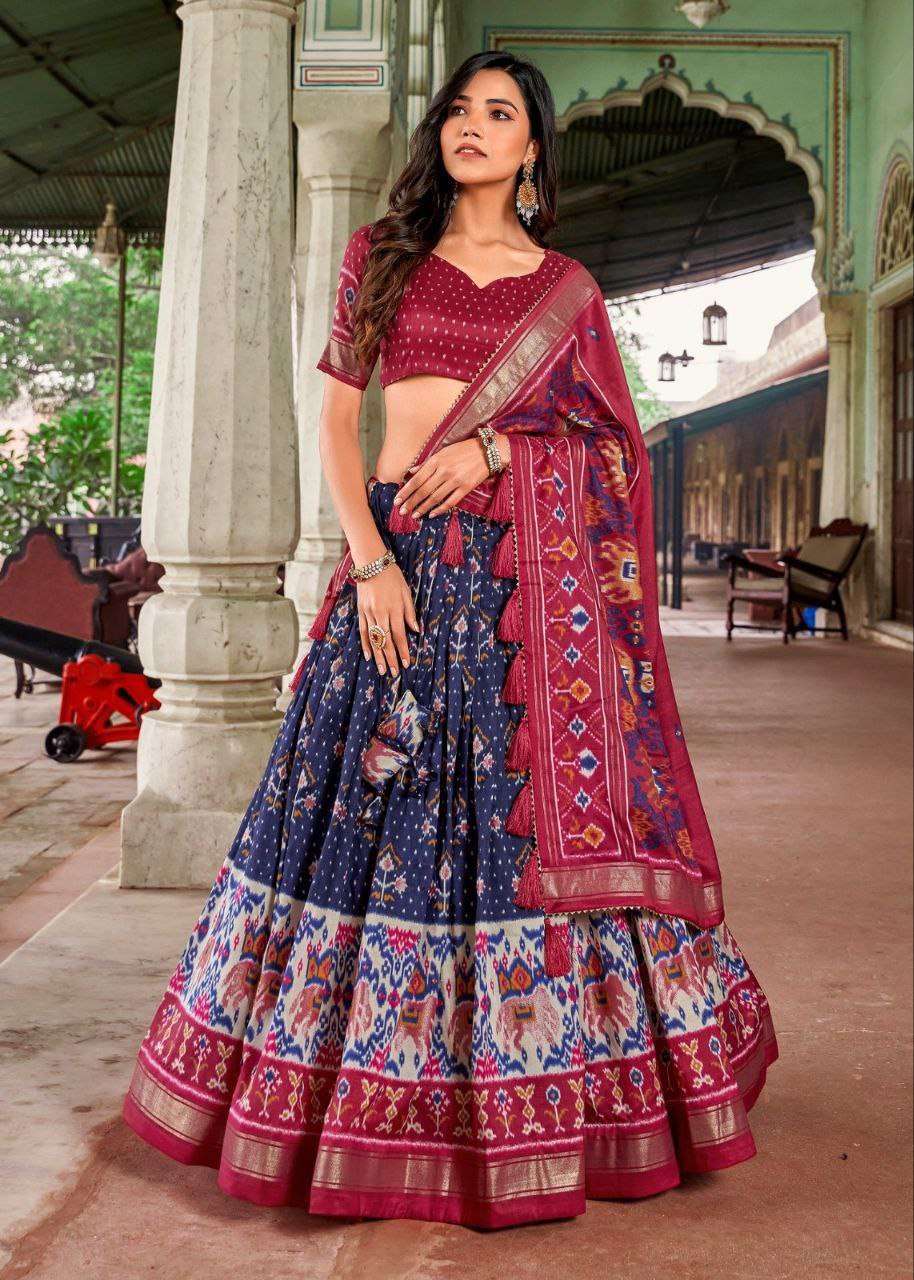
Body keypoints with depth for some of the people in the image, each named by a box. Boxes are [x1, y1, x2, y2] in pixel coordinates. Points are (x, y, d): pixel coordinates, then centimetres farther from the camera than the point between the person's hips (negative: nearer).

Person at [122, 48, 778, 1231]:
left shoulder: (565, 288, 11)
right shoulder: (380, 256, 11)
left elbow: (609, 435, 9)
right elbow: (336, 420, 6)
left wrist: (495, 445, -8)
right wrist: (369, 559, -7)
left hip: (531, 568, 0)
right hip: (400, 554, 1)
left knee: (535, 810, -2)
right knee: (377, 809, 0)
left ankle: (536, 1106, 12)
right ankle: (379, 1100, 14)